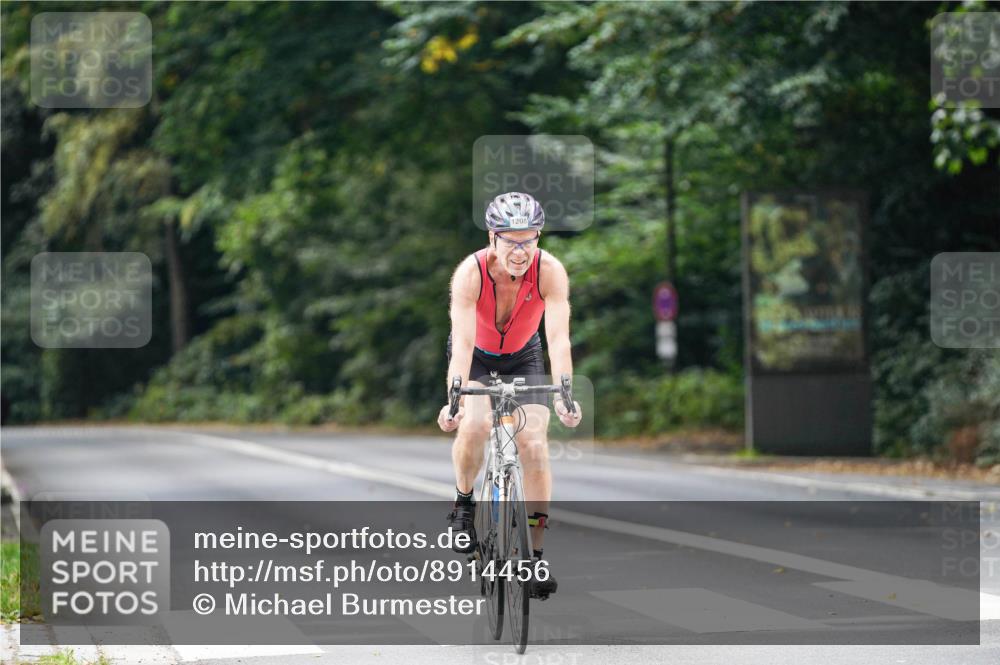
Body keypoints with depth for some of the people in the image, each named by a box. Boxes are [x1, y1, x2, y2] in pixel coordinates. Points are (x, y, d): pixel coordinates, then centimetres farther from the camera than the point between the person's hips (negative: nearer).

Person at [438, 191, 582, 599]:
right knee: (475, 424, -28)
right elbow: (462, 341, -39)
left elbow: (558, 338, -36)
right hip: (476, 353, -1)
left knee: (534, 443, -14)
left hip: (523, 355, 1)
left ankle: (536, 554, -5)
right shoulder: (471, 273, -33)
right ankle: (464, 503, 1)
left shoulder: (550, 271, -30)